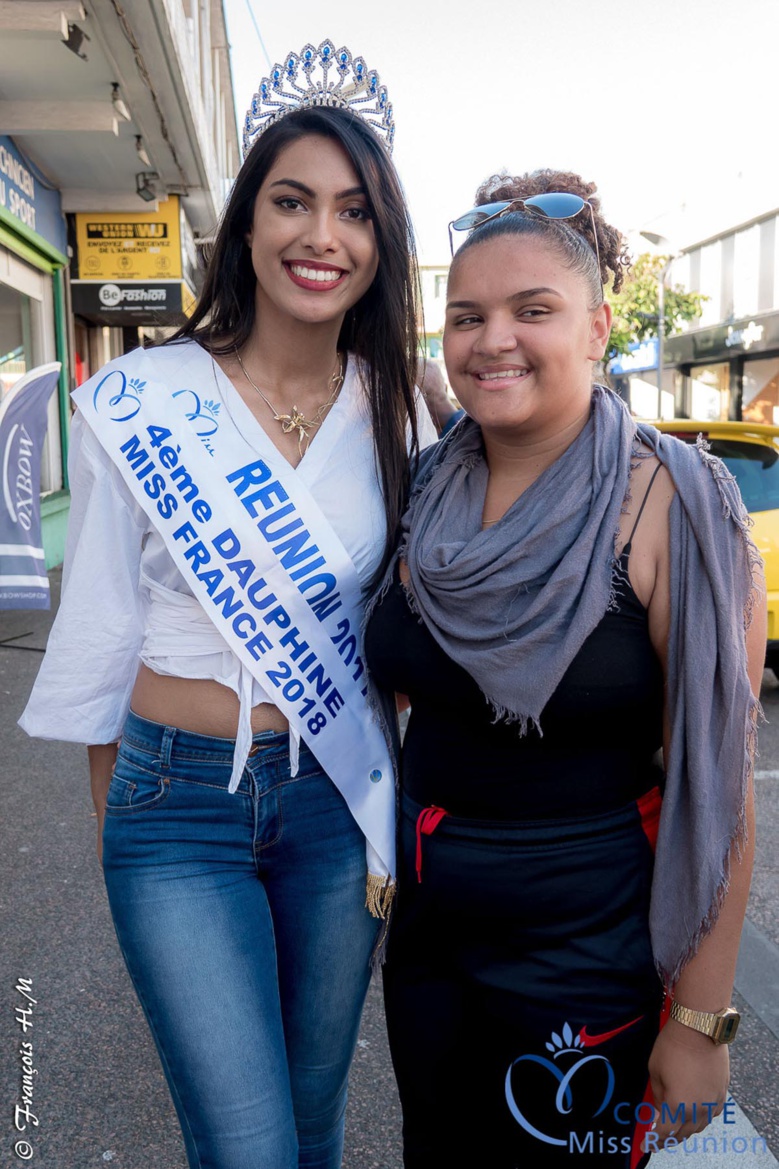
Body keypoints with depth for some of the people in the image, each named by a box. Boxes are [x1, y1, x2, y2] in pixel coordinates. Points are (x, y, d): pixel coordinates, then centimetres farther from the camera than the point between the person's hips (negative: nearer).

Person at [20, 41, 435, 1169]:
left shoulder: (395, 412, 0)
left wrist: (390, 812, 9)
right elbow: (100, 623, -1)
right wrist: (111, 811, 5)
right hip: (181, 803, -2)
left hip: (338, 797, 3)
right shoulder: (137, 400, -9)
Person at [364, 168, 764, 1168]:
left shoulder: (666, 507, -17)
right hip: (426, 926, 5)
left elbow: (718, 783, -16)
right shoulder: (429, 495, 0)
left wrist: (700, 1020, -14)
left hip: (588, 954, -5)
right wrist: (387, 846, 9)